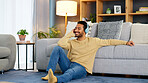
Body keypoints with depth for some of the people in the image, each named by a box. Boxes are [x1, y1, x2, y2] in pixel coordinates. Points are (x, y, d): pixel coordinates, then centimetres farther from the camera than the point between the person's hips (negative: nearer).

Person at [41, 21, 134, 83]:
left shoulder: (93, 41, 11)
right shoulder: (72, 42, 17)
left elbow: (109, 41, 12)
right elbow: (60, 43, -3)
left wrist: (125, 42, 9)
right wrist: (71, 34, 8)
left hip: (81, 67, -4)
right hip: (68, 65, 4)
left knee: (70, 72, -40)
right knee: (57, 48, -16)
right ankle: (49, 73, -30)